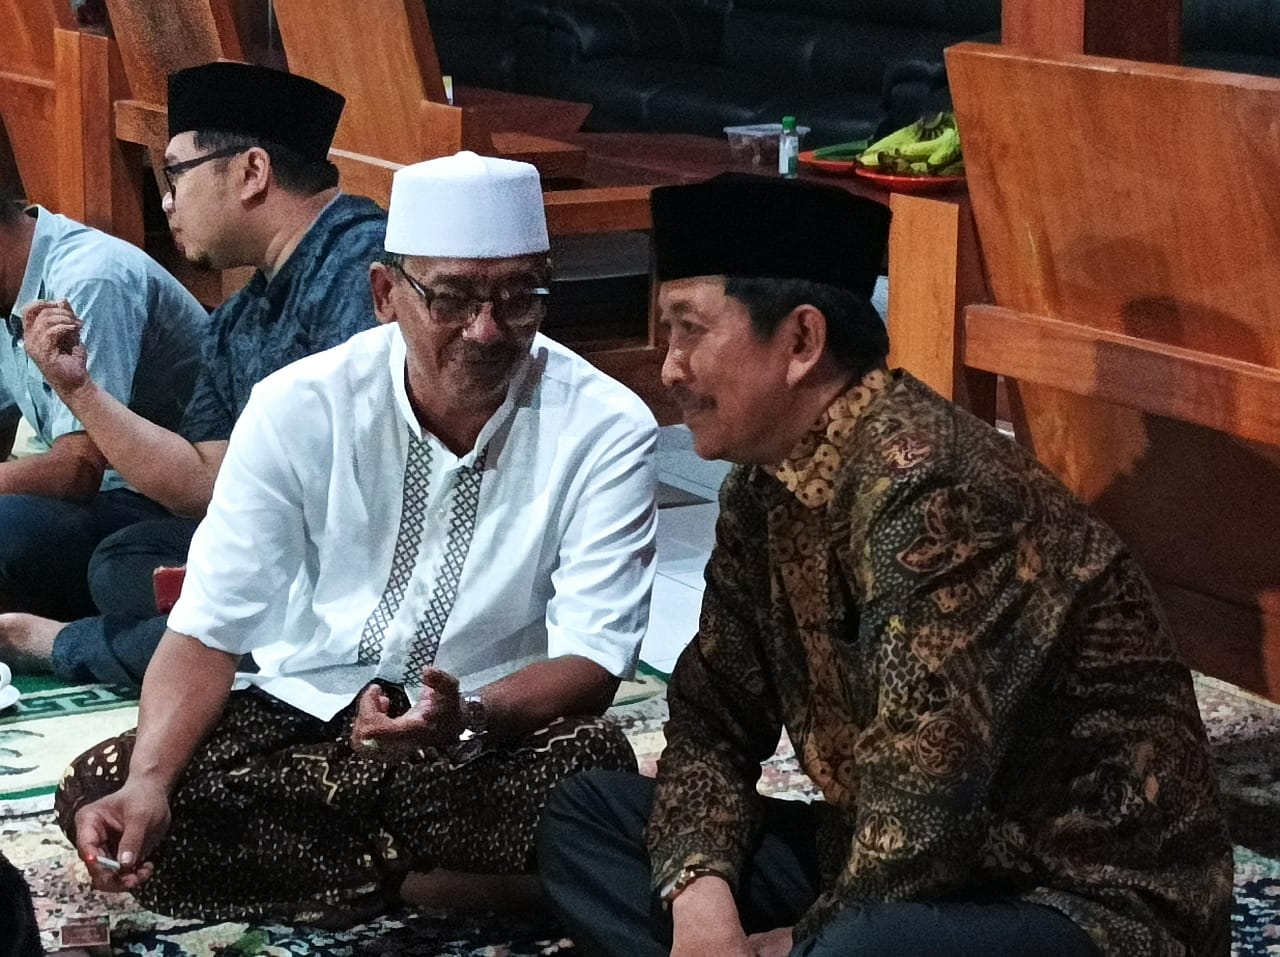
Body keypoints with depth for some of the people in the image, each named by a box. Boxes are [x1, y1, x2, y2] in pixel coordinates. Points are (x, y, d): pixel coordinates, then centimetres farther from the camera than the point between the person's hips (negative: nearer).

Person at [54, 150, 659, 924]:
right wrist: (148, 783, -31)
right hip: (303, 715, 2)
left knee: (591, 765, -36)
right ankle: (415, 882, -14)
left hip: (495, 732, -2)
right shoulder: (298, 409, -10)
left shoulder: (607, 431, -14)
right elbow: (209, 628, -12)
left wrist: (469, 715, -39)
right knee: (97, 793, -21)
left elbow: (592, 661, -17)